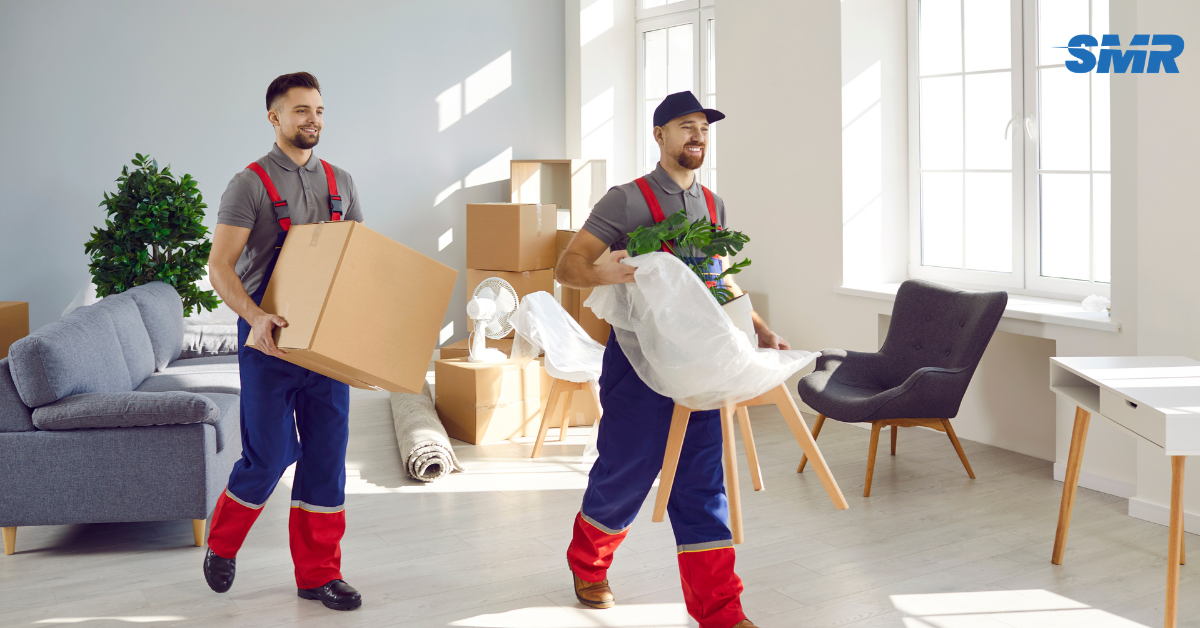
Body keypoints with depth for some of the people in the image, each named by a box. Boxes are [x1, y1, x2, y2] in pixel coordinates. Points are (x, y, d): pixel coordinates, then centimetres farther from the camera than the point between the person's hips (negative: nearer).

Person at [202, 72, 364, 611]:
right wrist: (255, 316, -28)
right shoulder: (251, 183, -6)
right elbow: (220, 266, -12)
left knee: (326, 458, 5)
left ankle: (319, 573, 16)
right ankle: (222, 543, 27)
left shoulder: (340, 182, 11)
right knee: (268, 459, -1)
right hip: (270, 339, -5)